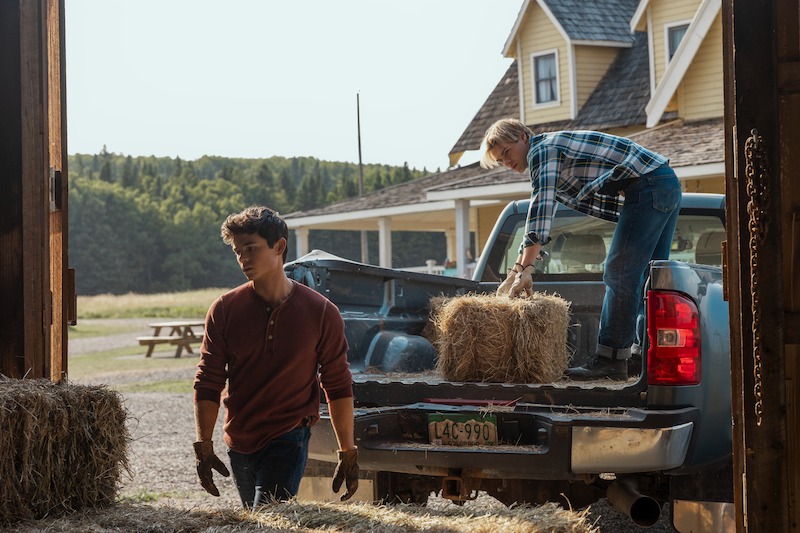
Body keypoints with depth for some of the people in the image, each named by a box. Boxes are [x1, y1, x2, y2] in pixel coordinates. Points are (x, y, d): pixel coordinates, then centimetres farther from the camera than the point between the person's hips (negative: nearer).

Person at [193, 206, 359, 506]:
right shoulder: (224, 310, -1)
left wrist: (348, 455, 0)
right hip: (239, 445, 3)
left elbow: (339, 387, -1)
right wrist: (204, 447, -3)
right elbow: (208, 383, 2)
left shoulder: (320, 313, -6)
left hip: (288, 442, -3)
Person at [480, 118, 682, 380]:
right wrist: (516, 272, 24)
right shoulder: (552, 160, 25)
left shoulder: (542, 148, -6)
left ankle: (610, 359, -10)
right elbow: (540, 221, 30)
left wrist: (525, 269, -21)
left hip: (646, 188, -11)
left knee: (620, 275, -10)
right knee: (646, 279, 12)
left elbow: (541, 208, -18)